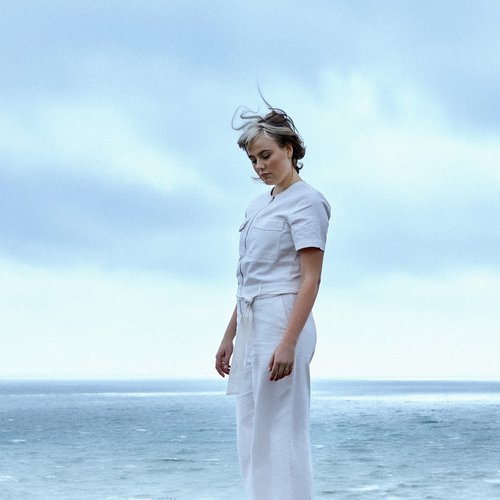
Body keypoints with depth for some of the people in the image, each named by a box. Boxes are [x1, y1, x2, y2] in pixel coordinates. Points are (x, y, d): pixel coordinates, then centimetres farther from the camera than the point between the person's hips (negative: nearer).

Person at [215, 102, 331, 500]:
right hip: (251, 325, 9)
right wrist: (229, 338, 20)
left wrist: (289, 343, -22)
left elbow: (311, 279, -14)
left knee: (279, 432, -10)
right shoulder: (259, 207, 19)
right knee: (251, 435, 9)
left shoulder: (306, 201, -7)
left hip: (283, 322, -9)